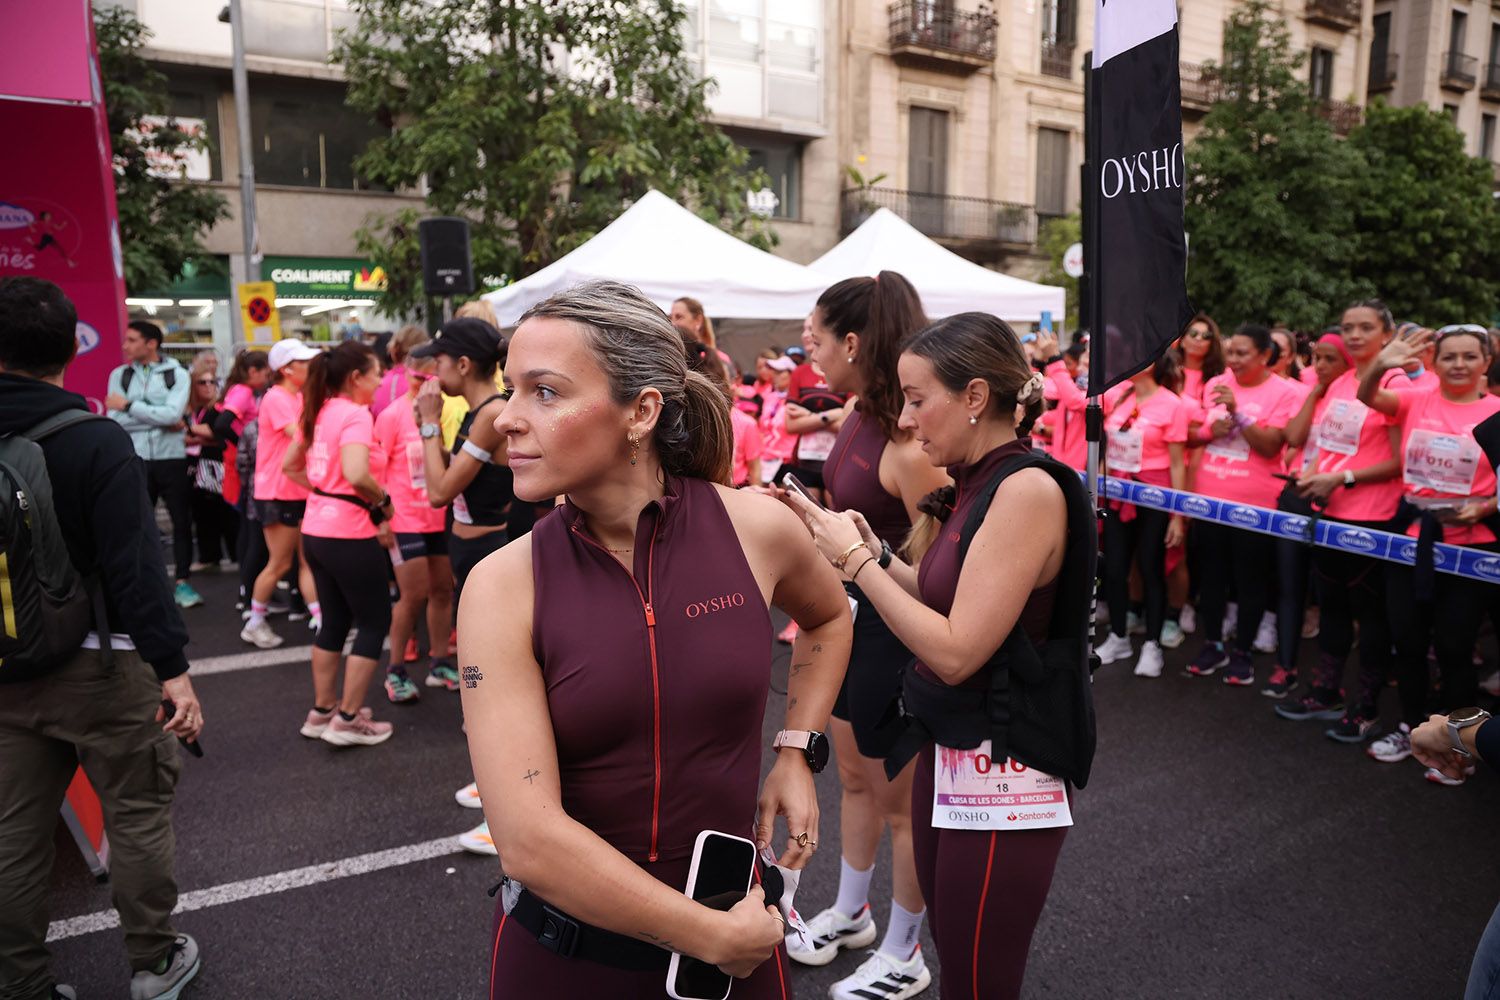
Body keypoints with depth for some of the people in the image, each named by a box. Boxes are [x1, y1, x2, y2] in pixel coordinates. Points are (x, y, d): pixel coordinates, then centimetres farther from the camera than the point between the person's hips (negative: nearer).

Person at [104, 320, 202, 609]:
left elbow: (173, 414, -15)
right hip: (136, 460, 2)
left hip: (172, 459, -2)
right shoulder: (119, 375, 5)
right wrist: (160, 421, -12)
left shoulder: (178, 374, -1)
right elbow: (114, 420, -6)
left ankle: (182, 583, 13)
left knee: (182, 522, 3)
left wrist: (129, 405, -11)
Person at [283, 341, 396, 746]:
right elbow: (356, 474, -30)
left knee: (334, 621, 19)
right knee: (375, 622, 5)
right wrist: (384, 503, -15)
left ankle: (322, 711, 27)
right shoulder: (356, 414, -16)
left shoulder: (318, 412, 10)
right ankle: (347, 720, 8)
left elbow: (290, 465, 20)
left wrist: (323, 491, 13)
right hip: (349, 535, -9)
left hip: (316, 530, 9)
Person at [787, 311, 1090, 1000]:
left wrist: (856, 559, -16)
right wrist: (872, 553, -2)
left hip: (1001, 769, -8)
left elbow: (956, 652, -24)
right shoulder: (976, 485, 6)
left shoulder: (1028, 488, -21)